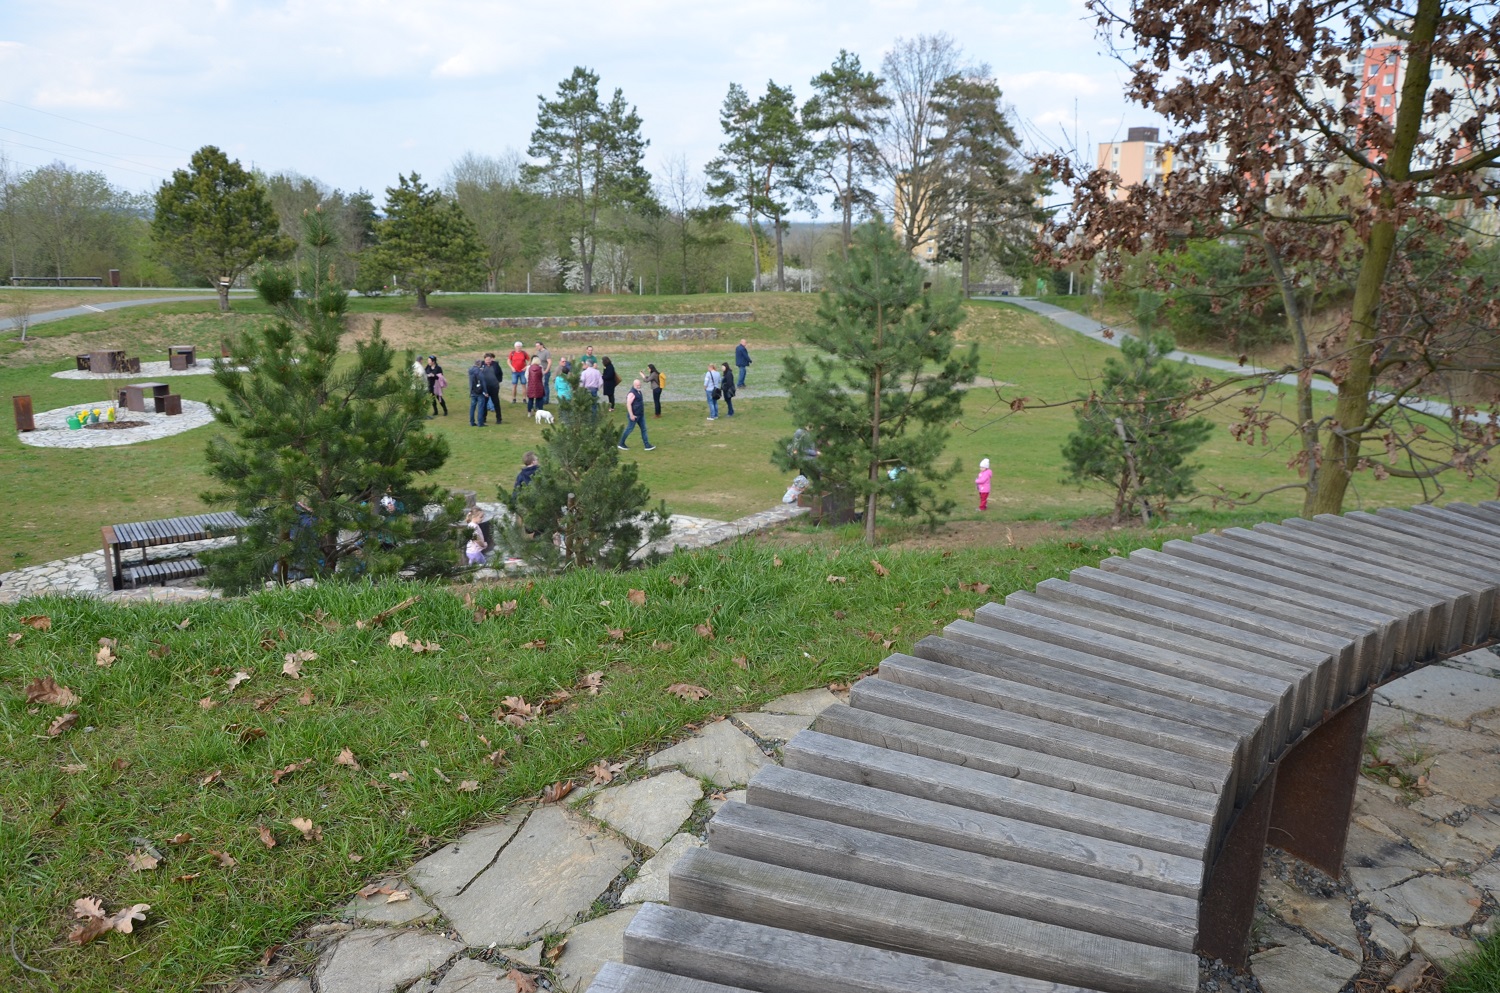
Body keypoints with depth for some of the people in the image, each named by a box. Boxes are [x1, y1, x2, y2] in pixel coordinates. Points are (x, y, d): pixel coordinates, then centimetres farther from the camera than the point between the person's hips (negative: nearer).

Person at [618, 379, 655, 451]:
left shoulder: (639, 392, 10)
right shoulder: (632, 393, -19)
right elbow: (628, 404, -24)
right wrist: (631, 415, -27)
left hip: (640, 415, 9)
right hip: (634, 415, -9)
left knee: (643, 429, 6)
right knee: (629, 429, 2)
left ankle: (647, 445, 7)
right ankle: (620, 443, 16)